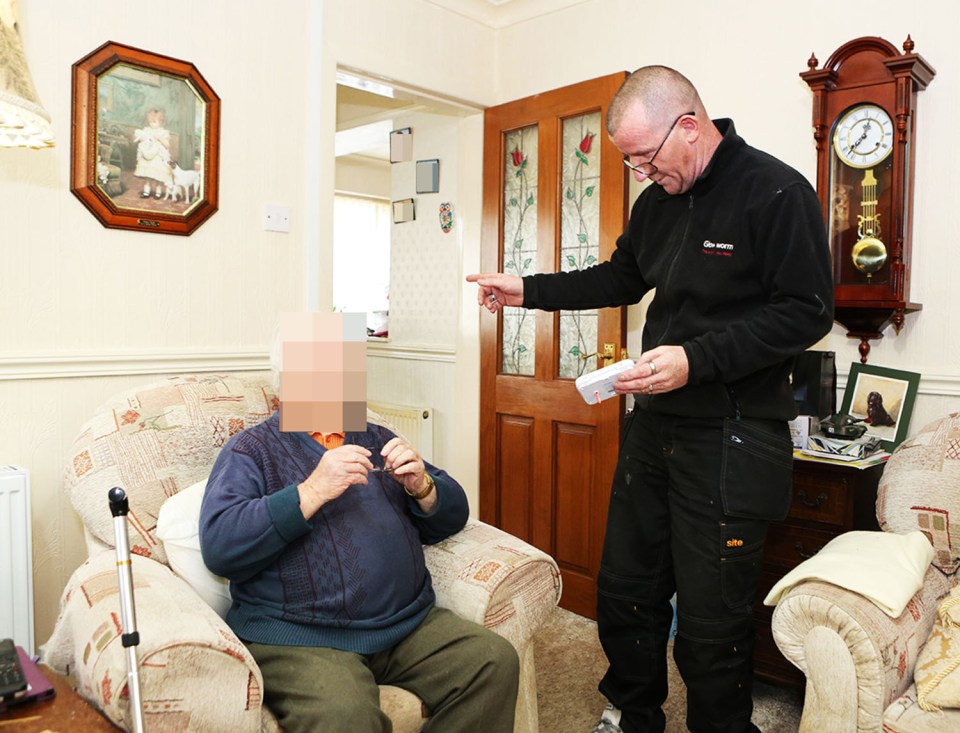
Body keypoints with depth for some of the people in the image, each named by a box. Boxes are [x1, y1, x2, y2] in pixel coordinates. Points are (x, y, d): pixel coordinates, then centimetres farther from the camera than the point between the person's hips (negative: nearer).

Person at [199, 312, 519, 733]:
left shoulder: (375, 439, 18)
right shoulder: (251, 449, 4)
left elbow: (450, 518, 17)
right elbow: (219, 547, -12)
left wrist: (421, 487, -5)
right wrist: (312, 491, -19)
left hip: (410, 623, 5)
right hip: (299, 637, -5)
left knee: (496, 662, -15)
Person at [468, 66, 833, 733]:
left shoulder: (778, 192, -11)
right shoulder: (657, 201, 11)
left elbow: (807, 311, -15)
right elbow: (621, 278, 23)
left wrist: (696, 359, -23)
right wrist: (528, 291, 15)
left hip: (730, 439, -7)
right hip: (653, 424, 7)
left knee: (711, 619, 2)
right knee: (624, 590, 16)